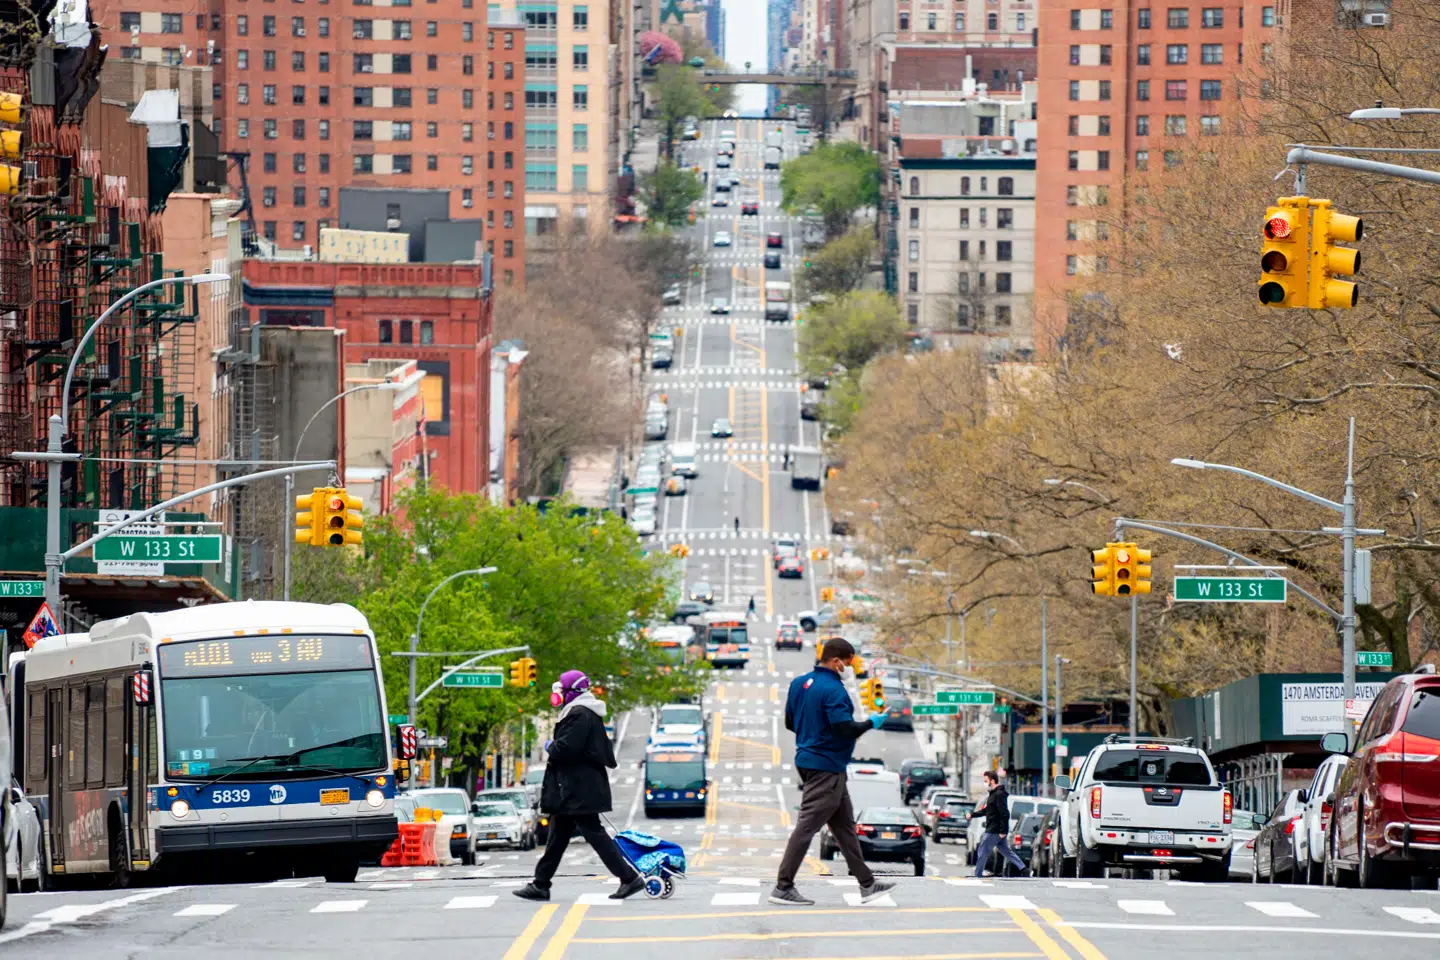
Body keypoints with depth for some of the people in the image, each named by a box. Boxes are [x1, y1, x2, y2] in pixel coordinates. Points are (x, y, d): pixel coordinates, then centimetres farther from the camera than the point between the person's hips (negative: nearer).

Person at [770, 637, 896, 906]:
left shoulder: (799, 683, 9)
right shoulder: (833, 690, -18)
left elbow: (789, 722, 16)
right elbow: (845, 728, -24)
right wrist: (871, 723, -8)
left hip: (807, 760, 10)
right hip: (827, 767, -10)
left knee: (844, 824, 15)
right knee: (807, 826, -6)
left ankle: (866, 883, 20)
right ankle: (783, 887, -4)